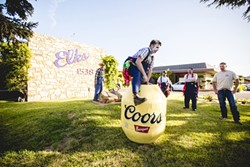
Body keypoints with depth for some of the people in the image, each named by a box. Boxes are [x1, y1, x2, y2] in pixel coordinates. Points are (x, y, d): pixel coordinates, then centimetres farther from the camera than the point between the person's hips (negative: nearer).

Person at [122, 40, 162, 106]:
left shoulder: (152, 57, 13)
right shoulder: (146, 50, -14)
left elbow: (150, 70, 10)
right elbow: (137, 62, -28)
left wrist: (147, 81, -1)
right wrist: (144, 75, -27)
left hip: (138, 69, 10)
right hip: (130, 66, -10)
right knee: (138, 73, -41)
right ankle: (136, 96, -53)